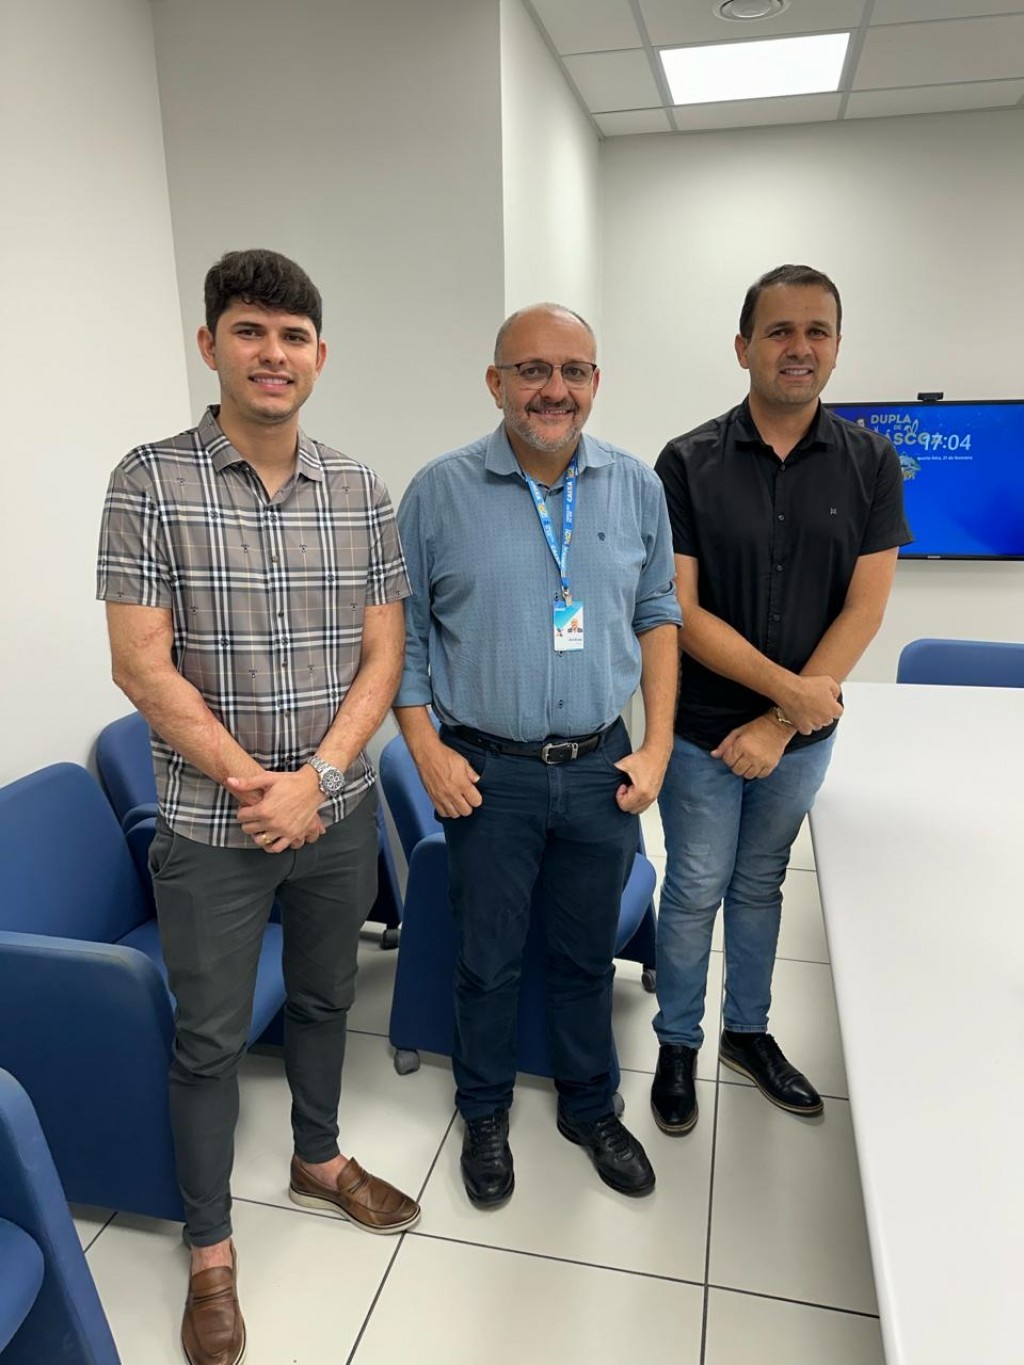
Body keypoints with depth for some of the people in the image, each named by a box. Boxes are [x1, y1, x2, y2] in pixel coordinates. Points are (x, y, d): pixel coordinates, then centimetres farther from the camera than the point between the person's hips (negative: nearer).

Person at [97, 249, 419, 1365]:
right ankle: (210, 1250, 35)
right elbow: (142, 665, -13)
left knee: (323, 998, 22)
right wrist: (253, 783, -14)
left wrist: (314, 779, -13)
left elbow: (383, 653, -2)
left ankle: (318, 1160, 48)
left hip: (339, 810, 4)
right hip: (211, 823, -3)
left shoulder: (360, 493, 0)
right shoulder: (150, 481, -9)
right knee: (210, 1037, 12)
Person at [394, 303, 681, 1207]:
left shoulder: (637, 487, 0)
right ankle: (486, 1115, 40)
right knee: (489, 959, 14)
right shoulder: (440, 492, -7)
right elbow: (402, 632, -1)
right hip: (487, 774, -2)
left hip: (602, 768, 2)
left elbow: (659, 616, 6)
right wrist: (427, 750, -8)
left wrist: (657, 745, 0)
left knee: (588, 954, 19)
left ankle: (590, 1107, 43)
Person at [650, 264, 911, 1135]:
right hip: (702, 728, -2)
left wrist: (779, 724, -12)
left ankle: (749, 1032, 39)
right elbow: (679, 610, -13)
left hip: (804, 732, 2)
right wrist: (789, 689, -17)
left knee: (761, 885, 19)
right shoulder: (688, 463, -9)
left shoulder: (871, 464, -3)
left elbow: (865, 608, -7)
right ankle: (678, 1044, 31)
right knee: (695, 891, 10)